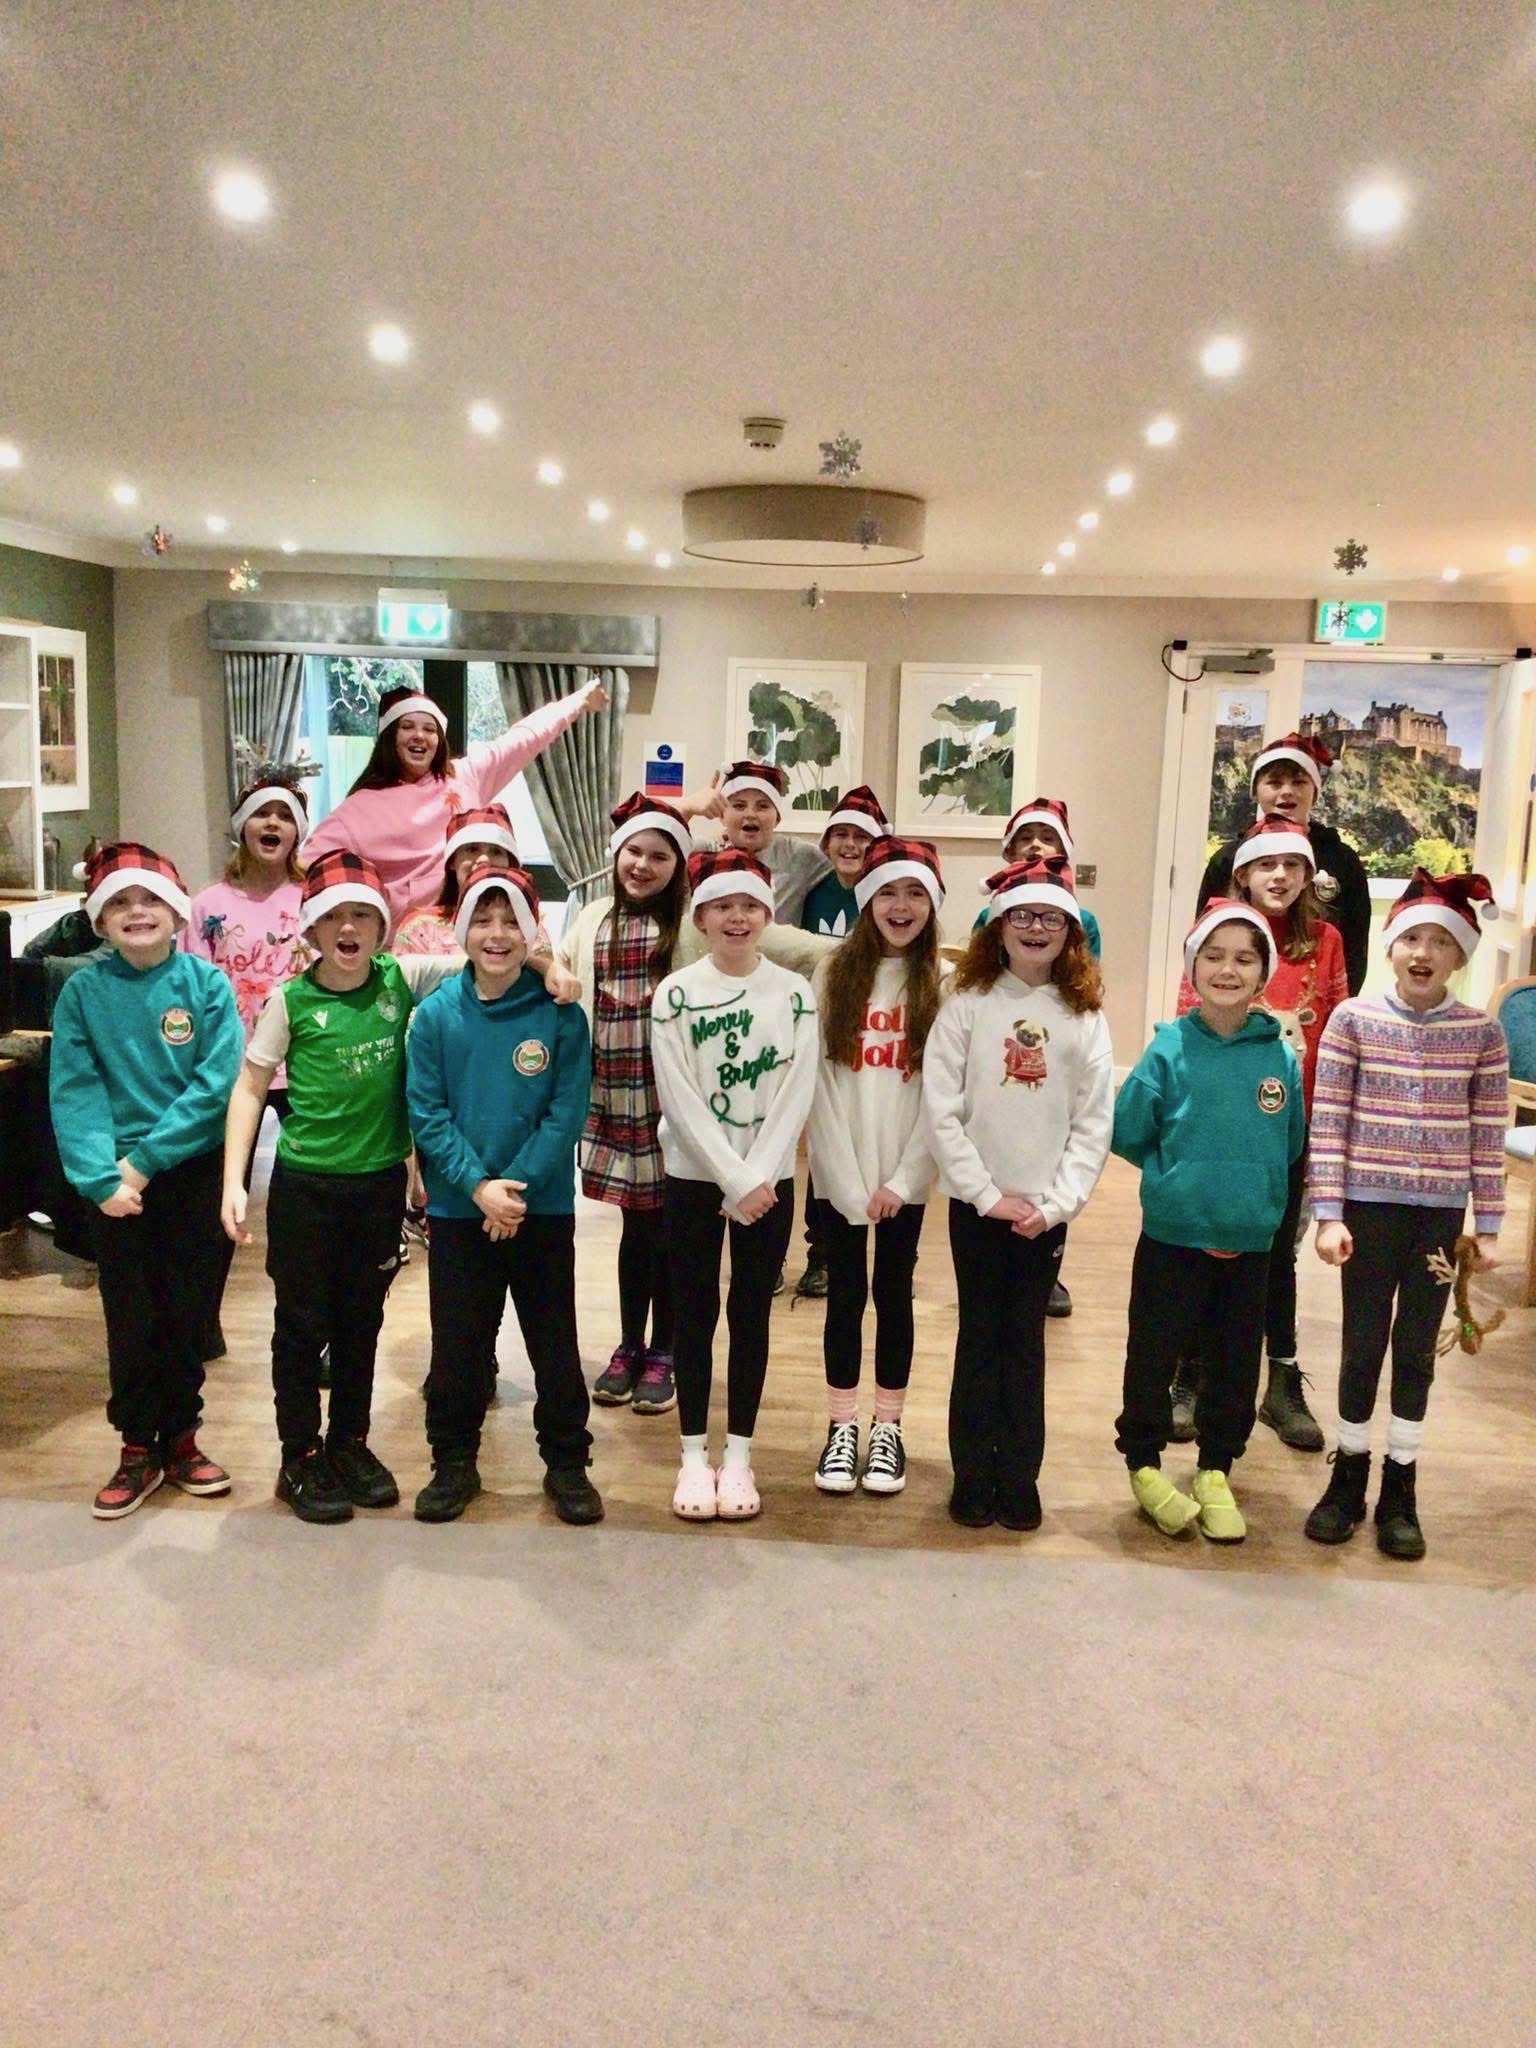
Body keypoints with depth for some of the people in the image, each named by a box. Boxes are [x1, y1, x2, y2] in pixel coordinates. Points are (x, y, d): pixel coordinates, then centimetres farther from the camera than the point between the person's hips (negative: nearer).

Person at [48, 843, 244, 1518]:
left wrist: (146, 1159, -17)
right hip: (115, 1181, 0)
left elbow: (218, 1083, -13)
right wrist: (101, 1177, -20)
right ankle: (138, 1448, 24)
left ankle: (180, 1438, 28)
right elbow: (73, 1092, -8)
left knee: (189, 1312, 10)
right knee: (131, 1320, 8)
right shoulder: (82, 992, -2)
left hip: (192, 1175, 0)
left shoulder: (206, 983, -5)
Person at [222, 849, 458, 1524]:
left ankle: (350, 1443, 32)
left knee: (361, 1320, 16)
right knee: (303, 1323, 8)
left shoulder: (404, 978, -3)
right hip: (304, 1184, -2)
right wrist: (233, 1182, -10)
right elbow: (249, 1089, -3)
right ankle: (300, 1459, 23)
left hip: (380, 1181, 2)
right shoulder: (291, 999, -8)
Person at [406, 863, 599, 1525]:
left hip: (544, 1209, -1)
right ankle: (453, 1463, 28)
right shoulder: (436, 1014, -3)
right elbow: (425, 1112, -5)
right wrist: (477, 1185, -15)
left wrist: (517, 1186, -16)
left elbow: (567, 1111, -8)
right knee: (456, 1345, 11)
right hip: (457, 1211, 1)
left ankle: (567, 1464, 24)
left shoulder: (560, 1014, -6)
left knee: (555, 1344, 8)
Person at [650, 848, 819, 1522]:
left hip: (769, 1181, 1)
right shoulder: (675, 993, -5)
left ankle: (738, 1453, 19)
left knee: (751, 1313, 8)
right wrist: (736, 1181, -16)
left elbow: (795, 1097, -6)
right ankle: (694, 1453, 18)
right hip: (693, 1177, -1)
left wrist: (755, 1179, -15)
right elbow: (680, 1100, -11)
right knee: (695, 1311, 6)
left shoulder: (795, 994, -1)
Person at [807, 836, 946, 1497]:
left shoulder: (943, 984, 0)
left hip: (905, 1174, 0)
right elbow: (819, 1079, -5)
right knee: (845, 1294, 8)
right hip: (839, 1171, 0)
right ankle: (842, 1426, 20)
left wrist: (901, 1178, -10)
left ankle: (888, 1429, 22)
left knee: (894, 1294, 10)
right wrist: (849, 1178, -11)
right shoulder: (834, 973, 0)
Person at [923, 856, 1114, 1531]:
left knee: (1026, 1341, 9)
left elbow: (1093, 1123, 0)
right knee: (980, 1338, 8)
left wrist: (1055, 1203, -9)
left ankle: (1020, 1475, 21)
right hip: (976, 1201, -1)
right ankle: (973, 1474, 19)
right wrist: (988, 1194, -11)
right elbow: (941, 1109, -8)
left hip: (1046, 1210, 1)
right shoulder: (967, 1002, -4)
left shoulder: (1085, 1015, 1)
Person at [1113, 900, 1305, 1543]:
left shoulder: (1280, 1055, -4)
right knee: (1154, 1355, 9)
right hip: (1173, 1237, -2)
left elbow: (1290, 1144, 9)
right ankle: (1144, 1463, 29)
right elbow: (1126, 1132, -5)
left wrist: (1253, 1184, 4)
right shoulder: (1171, 1048, -10)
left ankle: (1216, 1472, 33)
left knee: (1237, 1364, 14)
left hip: (1250, 1242, 2)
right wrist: (1180, 1175, -2)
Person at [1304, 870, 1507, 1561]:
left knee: (1416, 1350, 11)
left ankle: (1400, 1489, 25)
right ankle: (1348, 1477, 26)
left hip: (1440, 1211, 1)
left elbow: (1488, 1137, 3)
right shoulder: (1353, 1019, -4)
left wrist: (1487, 1226, 2)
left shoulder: (1482, 1033, -1)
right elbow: (1327, 1123, -4)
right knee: (1362, 1345, 8)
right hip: (1369, 1205, -1)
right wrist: (1329, 1214, -8)